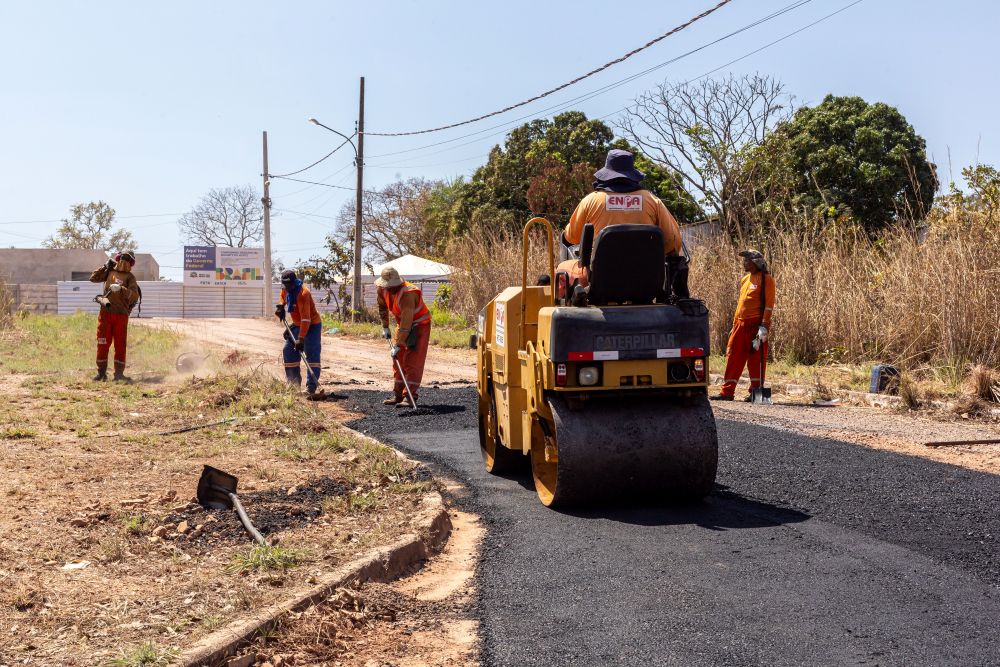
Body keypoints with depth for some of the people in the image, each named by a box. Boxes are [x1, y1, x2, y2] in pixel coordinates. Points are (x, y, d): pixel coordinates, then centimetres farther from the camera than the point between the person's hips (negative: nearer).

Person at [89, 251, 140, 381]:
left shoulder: (129, 277, 3)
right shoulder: (110, 272, 13)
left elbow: (135, 296, -9)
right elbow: (93, 278, 17)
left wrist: (121, 289, -22)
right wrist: (105, 267, 10)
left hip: (121, 315, -3)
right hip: (105, 313, 3)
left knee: (120, 345, 0)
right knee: (102, 344, 3)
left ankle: (119, 373, 4)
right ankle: (101, 372, 9)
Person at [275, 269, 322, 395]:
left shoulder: (303, 293, -29)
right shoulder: (286, 289, -4)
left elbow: (306, 319, -34)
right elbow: (283, 295, 25)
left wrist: (301, 339, -38)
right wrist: (280, 305, 3)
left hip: (312, 325, -8)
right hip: (297, 325, 9)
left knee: (312, 354, -14)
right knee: (288, 351, 6)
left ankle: (311, 387, -17)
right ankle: (294, 383, 15)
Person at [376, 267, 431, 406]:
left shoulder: (407, 293, -33)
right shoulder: (383, 289, -8)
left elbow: (407, 322, -34)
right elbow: (382, 307, 15)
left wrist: (397, 345, -32)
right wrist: (385, 327, 14)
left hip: (419, 325, -8)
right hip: (402, 324, 8)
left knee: (413, 361, -13)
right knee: (399, 360, 8)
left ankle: (410, 397, -13)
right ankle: (397, 395, 15)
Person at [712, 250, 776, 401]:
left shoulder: (766, 279, -5)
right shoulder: (745, 280, 19)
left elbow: (769, 305, -11)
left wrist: (764, 326, -19)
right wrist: (735, 324, 19)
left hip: (756, 324, -8)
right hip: (741, 324, 8)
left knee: (756, 359, -2)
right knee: (733, 356, 5)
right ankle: (727, 392, 8)